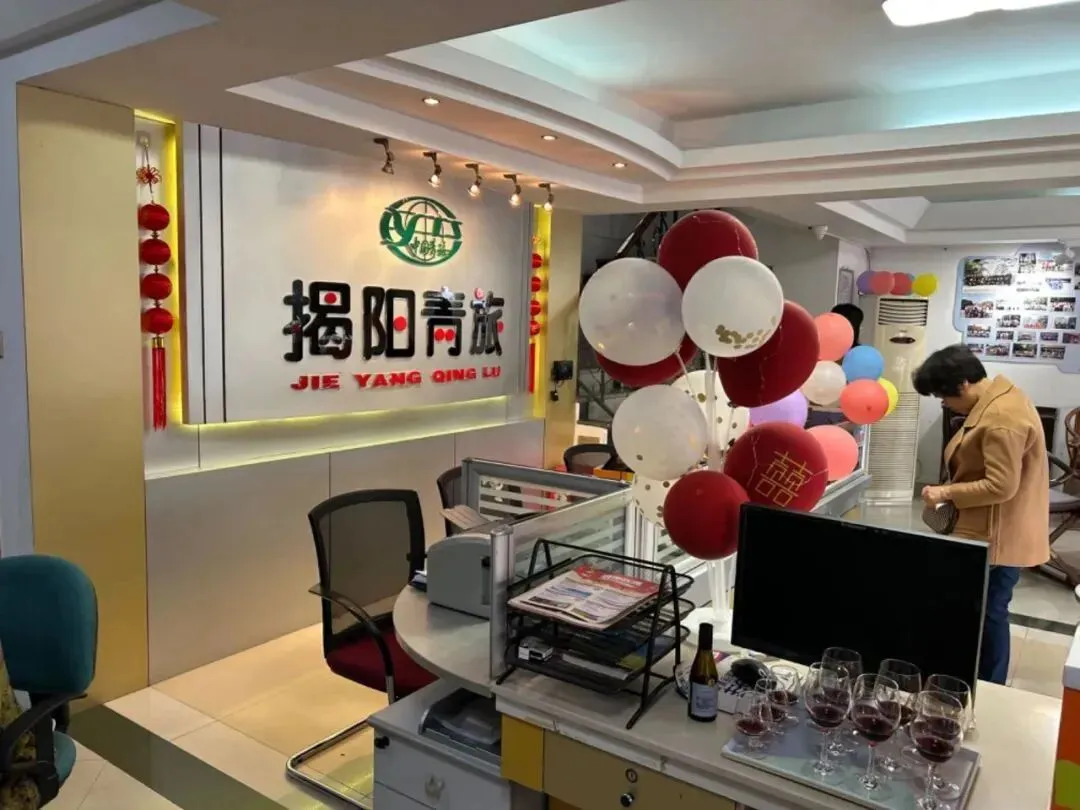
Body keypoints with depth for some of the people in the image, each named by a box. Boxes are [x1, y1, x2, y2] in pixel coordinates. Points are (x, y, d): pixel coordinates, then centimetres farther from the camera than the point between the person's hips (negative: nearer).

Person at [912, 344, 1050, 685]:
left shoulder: (1001, 418, -26)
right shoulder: (997, 397, 8)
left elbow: (1001, 486, -26)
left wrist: (947, 493, -17)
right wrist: (954, 489, 10)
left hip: (999, 537, -10)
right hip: (992, 531, 10)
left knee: (987, 613, 3)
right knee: (983, 610, 19)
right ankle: (983, 684, 33)